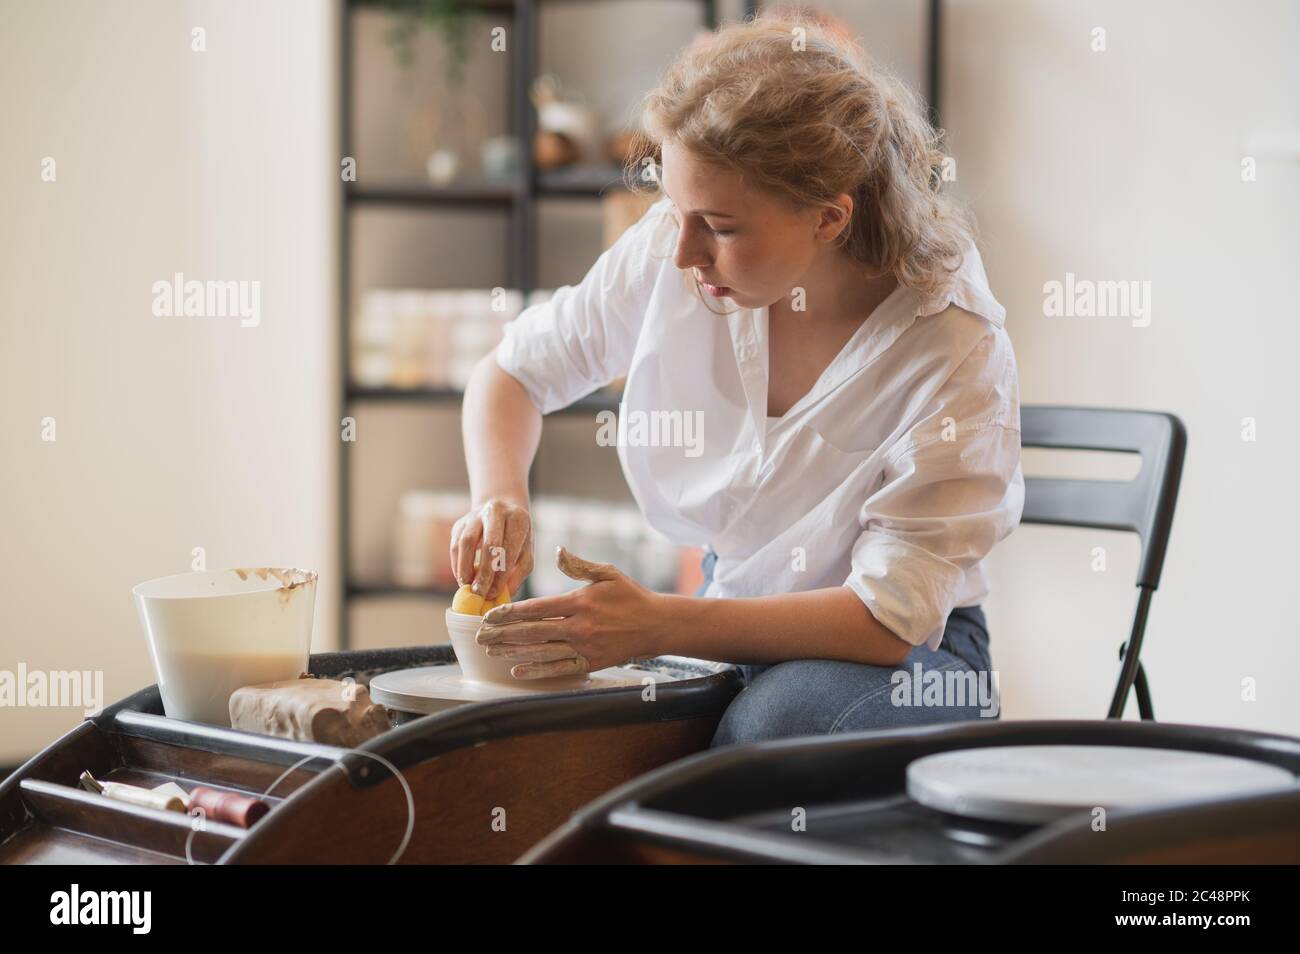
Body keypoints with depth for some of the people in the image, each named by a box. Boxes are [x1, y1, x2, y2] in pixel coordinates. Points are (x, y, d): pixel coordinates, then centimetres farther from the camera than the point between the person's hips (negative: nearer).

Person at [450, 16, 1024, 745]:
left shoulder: (956, 353, -25)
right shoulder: (670, 253, -12)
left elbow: (892, 620, -24)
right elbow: (515, 371, 5)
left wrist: (658, 626, -34)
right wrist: (499, 499, -18)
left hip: (906, 658, -4)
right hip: (732, 626, 4)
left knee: (772, 727, -37)